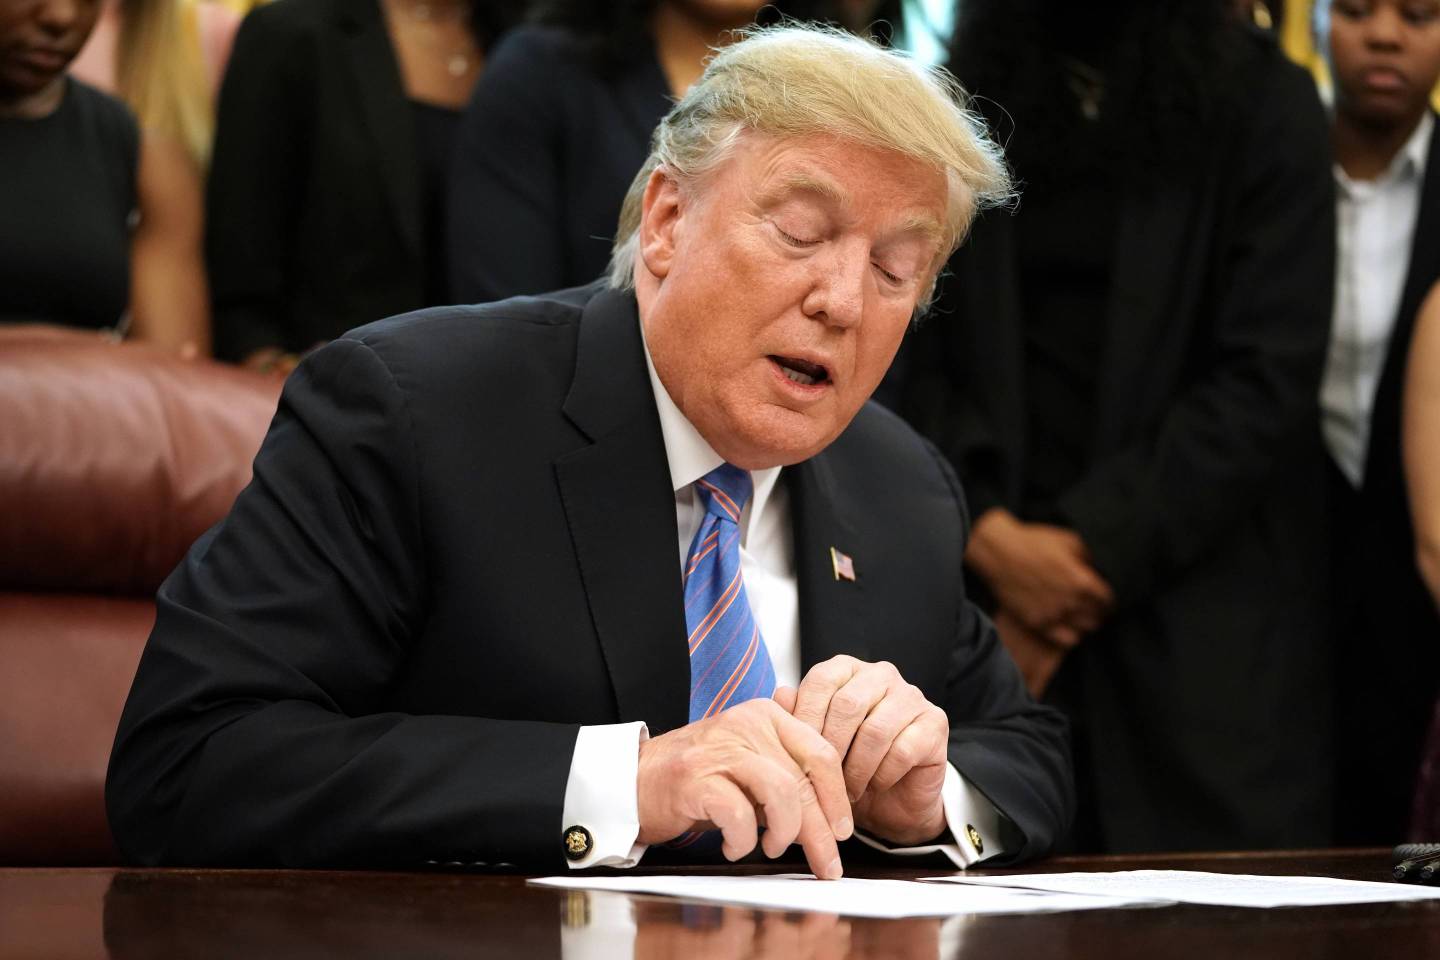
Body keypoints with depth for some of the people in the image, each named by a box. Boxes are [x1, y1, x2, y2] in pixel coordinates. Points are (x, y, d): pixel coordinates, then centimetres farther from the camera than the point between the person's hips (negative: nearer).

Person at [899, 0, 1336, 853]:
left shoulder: (1266, 103, 4)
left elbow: (1271, 377, -5)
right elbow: (911, 358, 7)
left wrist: (1095, 546, -10)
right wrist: (988, 533, -9)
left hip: (1211, 620, -2)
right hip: (994, 607, 2)